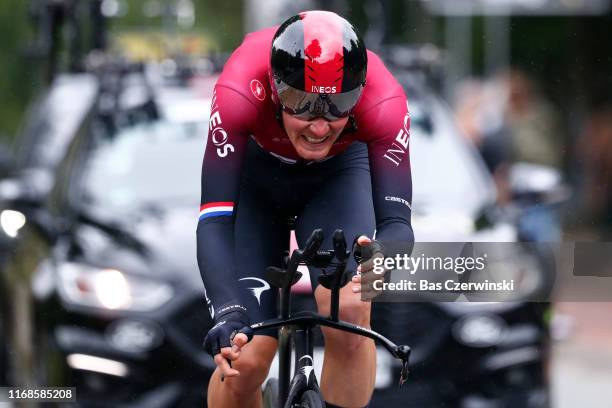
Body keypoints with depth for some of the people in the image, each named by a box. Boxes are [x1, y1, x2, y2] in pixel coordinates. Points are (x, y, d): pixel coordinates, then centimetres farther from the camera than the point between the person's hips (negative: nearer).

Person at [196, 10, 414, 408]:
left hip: (338, 172, 1)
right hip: (255, 173, -1)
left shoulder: (383, 102, -37)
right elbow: (214, 220, -42)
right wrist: (227, 312, -57)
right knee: (245, 363, -10)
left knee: (349, 317, -26)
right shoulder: (240, 92, -40)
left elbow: (395, 219, -37)